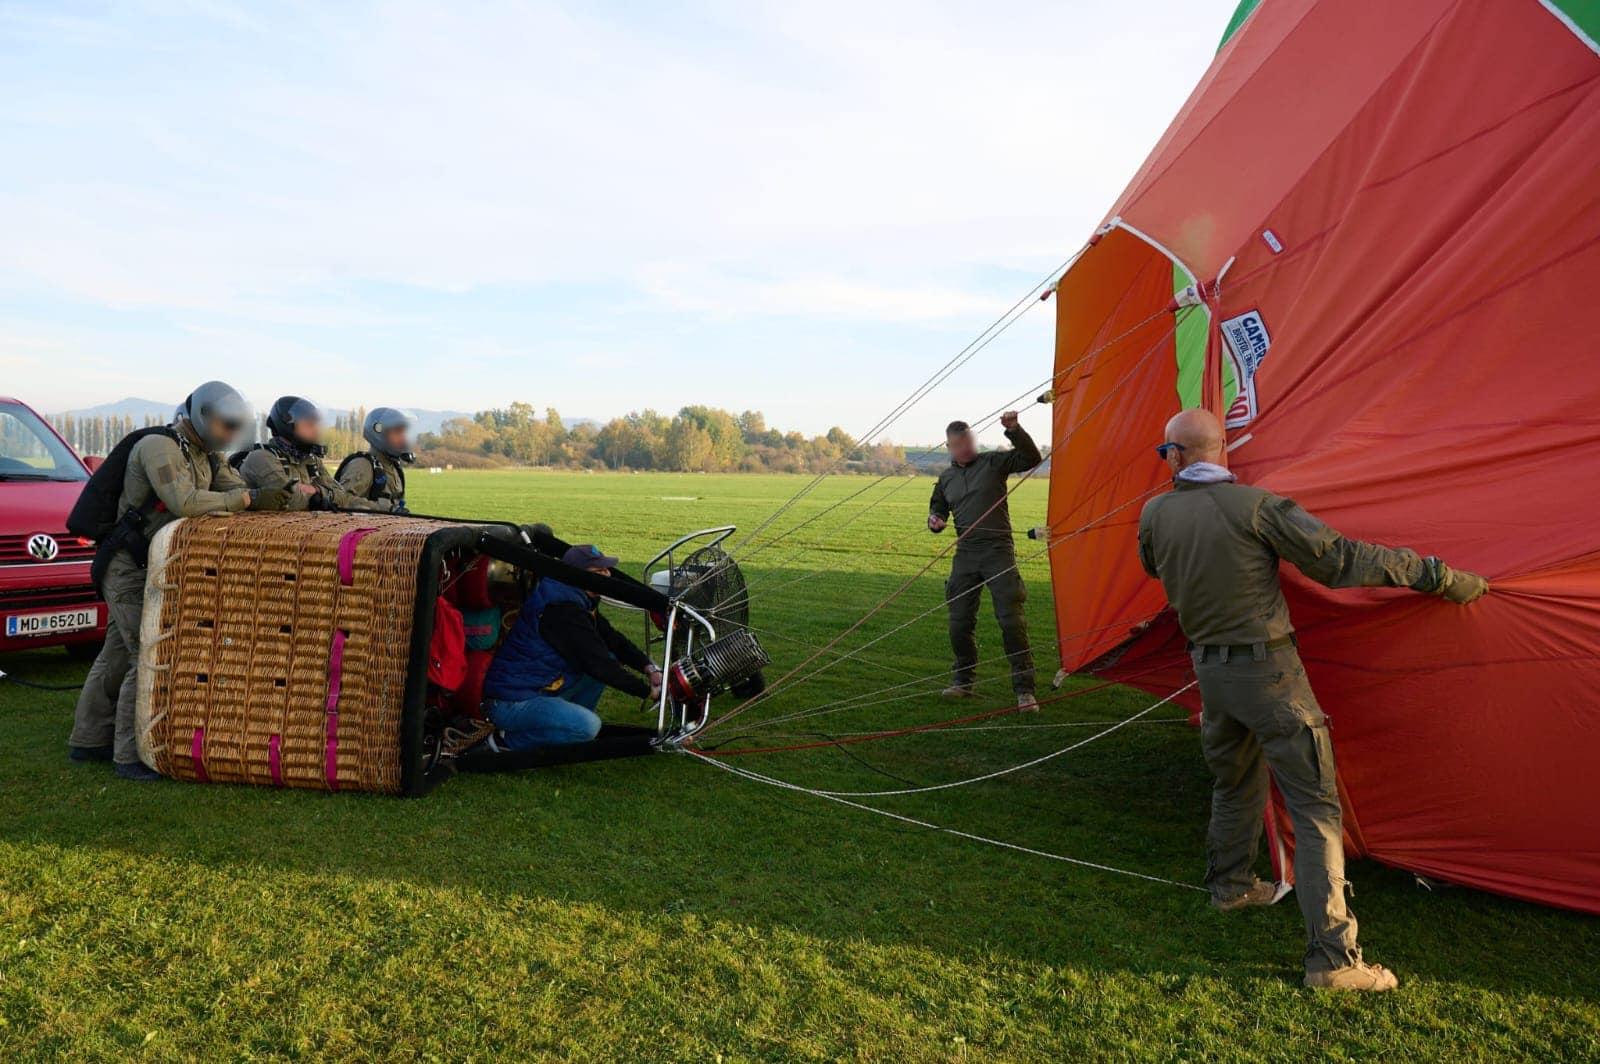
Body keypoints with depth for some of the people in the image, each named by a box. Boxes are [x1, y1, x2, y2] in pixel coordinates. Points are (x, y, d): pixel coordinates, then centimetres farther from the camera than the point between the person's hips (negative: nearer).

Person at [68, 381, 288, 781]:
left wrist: (279, 496, -16)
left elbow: (238, 488, 3)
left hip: (152, 567, 9)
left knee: (119, 654, 17)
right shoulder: (159, 447, -20)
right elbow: (184, 502, -32)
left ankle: (89, 741, 30)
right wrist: (248, 499, -30)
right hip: (130, 568, -9)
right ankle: (130, 756, -5)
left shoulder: (206, 456, 9)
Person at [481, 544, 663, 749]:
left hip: (541, 689, 10)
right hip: (510, 703, -10)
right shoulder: (563, 609, -23)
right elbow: (598, 665, -24)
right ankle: (510, 742, -9)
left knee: (610, 658, 8)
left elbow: (612, 639, 11)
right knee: (588, 726, -30)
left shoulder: (580, 601, 8)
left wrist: (648, 667, -3)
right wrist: (648, 691, -18)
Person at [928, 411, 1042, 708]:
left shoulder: (993, 462, 1)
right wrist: (935, 521, 1)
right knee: (959, 622, 7)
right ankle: (963, 680, 26)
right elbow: (938, 508, 24)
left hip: (998, 550, -4)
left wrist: (1014, 430, -22)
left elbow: (1032, 458, -9)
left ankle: (1024, 689, -2)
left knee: (1011, 619, -9)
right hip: (965, 554, 4)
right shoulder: (946, 478, 14)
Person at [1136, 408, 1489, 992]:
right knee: (1315, 806, -1)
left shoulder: (1155, 514, 0)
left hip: (1209, 669, 5)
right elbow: (1338, 559, -16)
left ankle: (1229, 883, 44)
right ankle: (1332, 956, -2)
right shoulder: (1255, 506, -14)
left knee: (1235, 780, 27)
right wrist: (1438, 575, -9)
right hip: (1268, 670, -5)